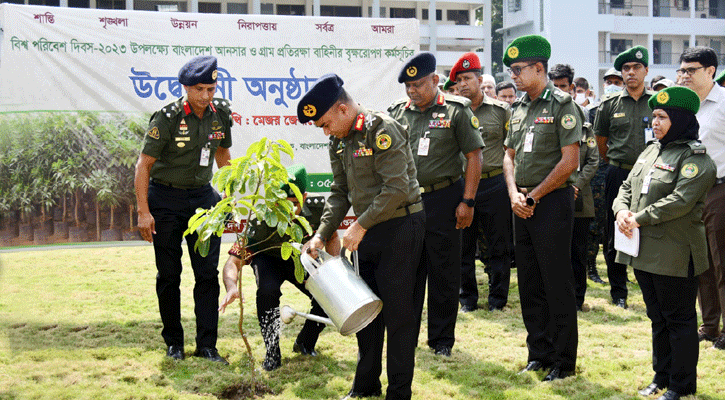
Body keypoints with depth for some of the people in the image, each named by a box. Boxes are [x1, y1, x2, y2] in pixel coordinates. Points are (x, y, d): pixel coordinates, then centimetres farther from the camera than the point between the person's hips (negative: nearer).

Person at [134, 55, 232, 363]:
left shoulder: (221, 114, -1)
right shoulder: (167, 118, -16)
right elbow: (143, 165, -12)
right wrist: (143, 212, -15)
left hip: (202, 197, 4)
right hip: (165, 199, -4)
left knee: (208, 273, -1)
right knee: (169, 275, 3)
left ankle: (207, 345, 4)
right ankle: (173, 341, 17)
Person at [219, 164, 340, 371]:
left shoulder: (318, 208, -29)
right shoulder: (261, 221, -37)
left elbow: (332, 237, -6)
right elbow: (233, 261, -38)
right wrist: (232, 288, -59)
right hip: (269, 259, -3)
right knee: (268, 290, -34)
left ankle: (305, 343, 11)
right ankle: (272, 352, -14)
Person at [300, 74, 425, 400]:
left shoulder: (383, 130, -18)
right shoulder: (339, 141, 8)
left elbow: (397, 189, -24)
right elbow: (340, 192, 14)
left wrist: (361, 226, -19)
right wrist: (322, 234, 3)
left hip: (400, 226, -8)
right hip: (367, 231, 8)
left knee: (398, 310, -2)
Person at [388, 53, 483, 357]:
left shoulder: (456, 111, -4)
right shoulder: (397, 112, 8)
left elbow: (474, 156, -5)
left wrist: (467, 201, -10)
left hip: (443, 199, -4)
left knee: (443, 273, 4)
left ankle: (442, 339, 15)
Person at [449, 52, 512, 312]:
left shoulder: (500, 110, 2)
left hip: (494, 185, -2)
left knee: (498, 245, 4)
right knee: (463, 246, 7)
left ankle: (497, 298, 14)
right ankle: (467, 298, 19)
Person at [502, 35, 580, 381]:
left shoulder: (562, 105, -9)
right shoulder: (518, 108, 13)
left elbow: (569, 161, -14)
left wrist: (533, 196, -12)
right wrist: (514, 194, -2)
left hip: (552, 202, -7)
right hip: (522, 206, 7)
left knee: (557, 285, -2)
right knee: (529, 284, 11)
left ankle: (564, 361, 6)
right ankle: (539, 354, 22)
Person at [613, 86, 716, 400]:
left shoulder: (695, 158, -12)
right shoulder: (651, 150, 14)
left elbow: (680, 200, -22)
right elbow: (628, 186, 15)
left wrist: (639, 219, -20)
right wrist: (622, 211, -6)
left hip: (674, 253, -8)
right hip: (644, 250, 8)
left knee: (679, 320, 1)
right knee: (657, 317, 17)